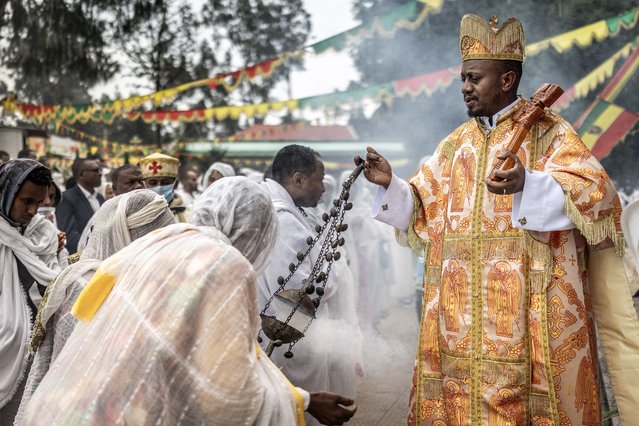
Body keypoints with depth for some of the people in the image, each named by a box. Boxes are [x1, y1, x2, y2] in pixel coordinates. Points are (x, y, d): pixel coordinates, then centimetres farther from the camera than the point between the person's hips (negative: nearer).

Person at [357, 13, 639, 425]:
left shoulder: (547, 131, -1)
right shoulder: (455, 144, 15)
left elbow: (594, 191, -16)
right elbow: (423, 212, 15)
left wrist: (527, 185, -32)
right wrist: (390, 183, -3)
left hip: (529, 310, -5)